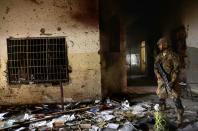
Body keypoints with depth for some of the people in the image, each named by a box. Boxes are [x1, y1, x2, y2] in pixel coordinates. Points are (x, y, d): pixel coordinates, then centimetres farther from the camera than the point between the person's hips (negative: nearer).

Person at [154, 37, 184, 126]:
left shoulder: (173, 55, -8)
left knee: (176, 99, -6)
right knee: (161, 98, 12)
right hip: (161, 81, 6)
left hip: (171, 80, -6)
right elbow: (155, 67, 9)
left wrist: (173, 81, -18)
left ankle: (179, 118, 3)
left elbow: (176, 69, -11)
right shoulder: (159, 56, 10)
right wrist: (157, 73, -14)